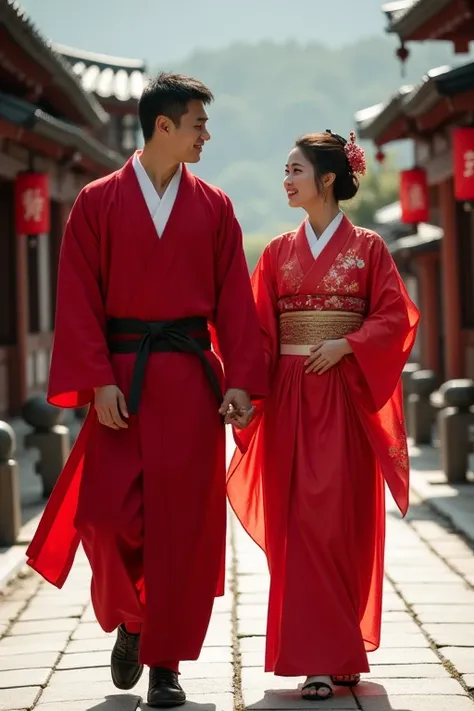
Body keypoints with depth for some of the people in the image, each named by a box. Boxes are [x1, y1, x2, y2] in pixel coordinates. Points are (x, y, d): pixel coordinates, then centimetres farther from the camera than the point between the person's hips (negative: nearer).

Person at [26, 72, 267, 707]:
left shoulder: (214, 208, 9)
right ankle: (129, 620, 20)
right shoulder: (98, 202, 3)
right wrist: (99, 381, -12)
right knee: (104, 510, -9)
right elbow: (80, 299, -2)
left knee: (180, 520, 0)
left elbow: (235, 301, 6)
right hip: (122, 376, -1)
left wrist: (240, 381, -4)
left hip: (190, 378, 2)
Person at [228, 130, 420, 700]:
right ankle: (323, 656, 3)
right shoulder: (278, 253, 11)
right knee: (301, 520, -2)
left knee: (342, 518, -5)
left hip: (345, 394, -3)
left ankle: (337, 650, 3)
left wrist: (346, 344, -16)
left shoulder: (367, 248, 3)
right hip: (290, 396, 3)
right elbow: (259, 331, 5)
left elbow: (395, 317, -2)